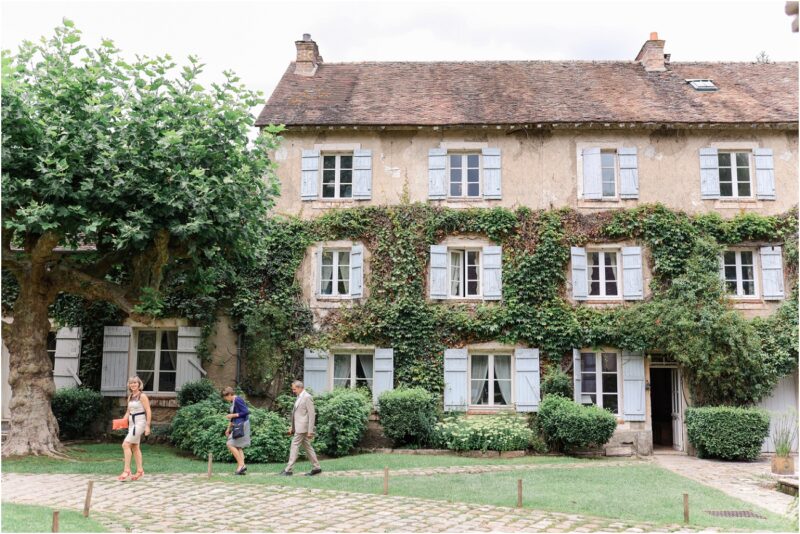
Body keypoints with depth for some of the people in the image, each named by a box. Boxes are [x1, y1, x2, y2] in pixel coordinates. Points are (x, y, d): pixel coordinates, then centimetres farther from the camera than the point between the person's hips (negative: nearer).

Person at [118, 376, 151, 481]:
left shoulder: (142, 396, -10)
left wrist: (147, 426, -17)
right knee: (135, 447, 11)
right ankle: (140, 470, 19)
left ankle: (127, 470, -11)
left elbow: (148, 411, -13)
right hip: (132, 423, 8)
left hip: (139, 423, -8)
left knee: (126, 444, -15)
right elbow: (128, 412, 17)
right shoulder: (130, 397, 11)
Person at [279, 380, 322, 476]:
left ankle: (288, 470, -2)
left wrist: (310, 431, -19)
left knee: (294, 446, -6)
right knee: (307, 447, 11)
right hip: (298, 427, 9)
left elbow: (311, 415, -17)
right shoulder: (299, 397, 14)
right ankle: (316, 468, 17)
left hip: (303, 427, -9)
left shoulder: (307, 397, -14)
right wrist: (292, 427, 18)